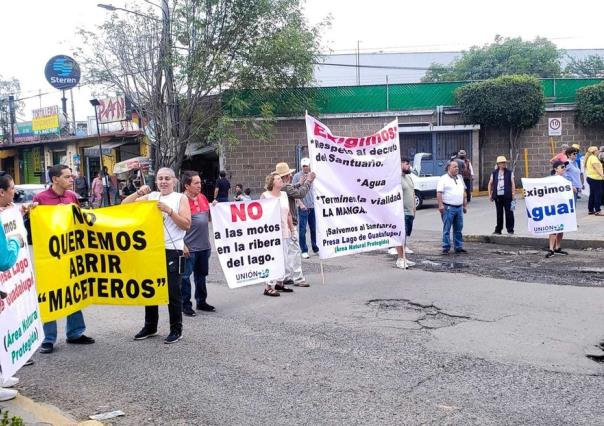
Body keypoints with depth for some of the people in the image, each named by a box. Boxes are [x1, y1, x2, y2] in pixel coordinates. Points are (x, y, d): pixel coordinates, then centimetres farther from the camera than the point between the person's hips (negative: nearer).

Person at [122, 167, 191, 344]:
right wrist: (138, 193, -7)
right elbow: (124, 206, 8)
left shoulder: (180, 198, 1)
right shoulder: (150, 197, 11)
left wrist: (169, 211, -18)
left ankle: (176, 330, 10)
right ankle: (150, 326, 28)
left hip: (172, 251, -5)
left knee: (173, 291, -1)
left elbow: (186, 224, -7)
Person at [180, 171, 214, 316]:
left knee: (201, 274, 18)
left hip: (204, 245, 7)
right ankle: (186, 305, 14)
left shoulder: (203, 198, 9)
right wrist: (182, 245, -17)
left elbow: (209, 218, 21)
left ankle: (201, 301, 31)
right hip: (189, 248, -7)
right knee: (185, 276, 3)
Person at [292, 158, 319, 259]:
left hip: (313, 206, 4)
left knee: (314, 228, 10)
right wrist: (300, 203, -13)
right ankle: (304, 250, 7)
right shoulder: (297, 176, -2)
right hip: (303, 207, -4)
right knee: (302, 229, -1)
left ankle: (315, 248, 22)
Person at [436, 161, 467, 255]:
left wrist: (465, 205, 19)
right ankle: (446, 248, 0)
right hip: (448, 208, -7)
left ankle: (459, 247, 18)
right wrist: (440, 205, -20)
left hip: (459, 208, 7)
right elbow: (439, 193, -11)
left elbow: (463, 193, 23)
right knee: (446, 229, -4)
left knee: (458, 229, 10)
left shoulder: (460, 179, 17)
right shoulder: (443, 179, -5)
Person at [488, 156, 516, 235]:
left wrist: (513, 195, -3)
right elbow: (490, 184, 15)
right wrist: (490, 194, 8)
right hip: (498, 196, 2)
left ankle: (510, 229, 10)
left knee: (509, 213, 0)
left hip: (507, 196, -2)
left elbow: (513, 184, 3)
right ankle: (498, 230, 15)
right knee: (499, 213, 7)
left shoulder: (509, 172, 5)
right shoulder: (494, 173, 9)